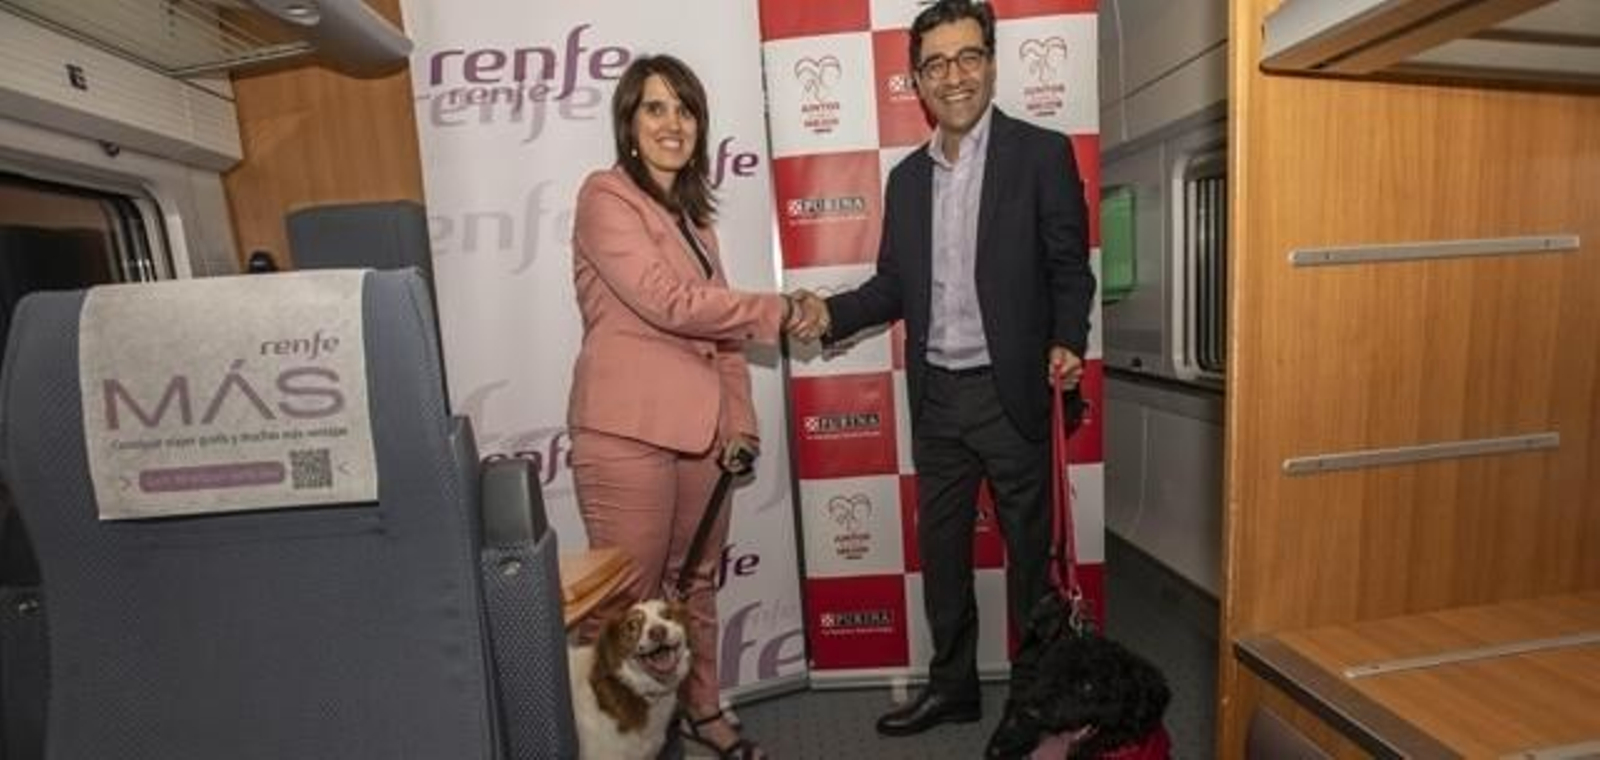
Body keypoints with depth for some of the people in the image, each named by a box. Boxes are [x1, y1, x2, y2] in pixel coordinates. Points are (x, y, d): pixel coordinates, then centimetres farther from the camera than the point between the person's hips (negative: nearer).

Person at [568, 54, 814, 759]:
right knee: (628, 599, 4)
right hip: (629, 434, -7)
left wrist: (739, 420, 8)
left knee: (694, 584, 18)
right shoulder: (606, 195, -5)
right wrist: (778, 310, -7)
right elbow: (668, 302, -17)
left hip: (700, 431, 7)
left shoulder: (692, 212, 17)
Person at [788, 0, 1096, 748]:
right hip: (936, 395, 5)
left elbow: (1069, 268, -3)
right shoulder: (906, 176, 10)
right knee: (940, 547, 14)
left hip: (1009, 388, -4)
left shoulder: (1041, 153, -3)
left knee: (1028, 547, 11)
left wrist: (1066, 342, -20)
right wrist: (832, 312, -6)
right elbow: (895, 284, 10)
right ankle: (952, 685, 34)